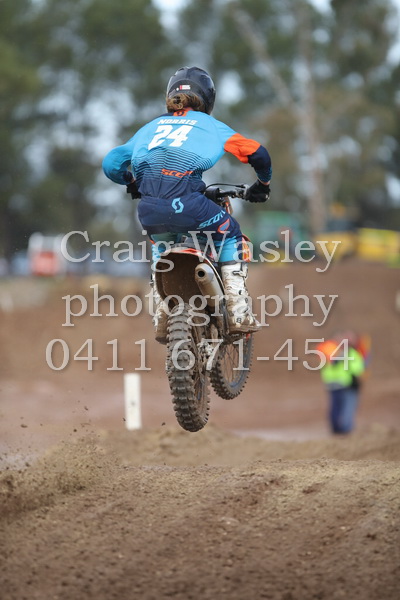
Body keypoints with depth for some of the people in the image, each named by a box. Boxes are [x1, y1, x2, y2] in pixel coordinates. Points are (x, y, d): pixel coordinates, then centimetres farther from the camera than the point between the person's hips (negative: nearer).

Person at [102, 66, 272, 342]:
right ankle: (239, 313, 14)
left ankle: (162, 319, 26)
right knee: (230, 234, 24)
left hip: (149, 207, 3)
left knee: (160, 243, 36)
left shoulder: (151, 126, 29)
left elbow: (111, 163, 26)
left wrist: (134, 185, 46)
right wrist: (263, 184, 38)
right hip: (186, 202, -3)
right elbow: (257, 152, 19)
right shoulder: (209, 125, 21)